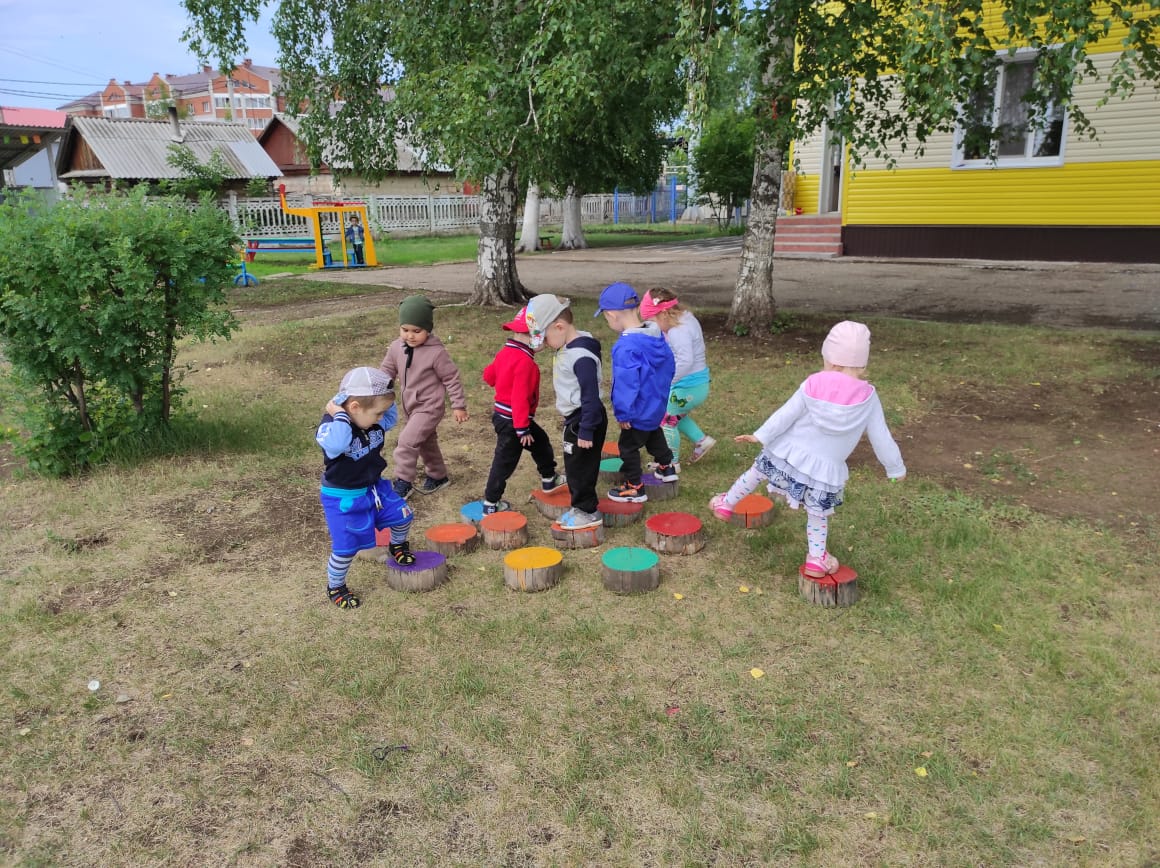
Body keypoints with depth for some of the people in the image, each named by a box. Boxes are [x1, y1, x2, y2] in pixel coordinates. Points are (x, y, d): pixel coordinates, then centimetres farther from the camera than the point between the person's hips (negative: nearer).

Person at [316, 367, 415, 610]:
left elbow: (392, 418, 13)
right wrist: (339, 414, -42)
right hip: (342, 498, -7)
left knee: (402, 515, 11)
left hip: (374, 488, 7)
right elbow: (337, 445, -51)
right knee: (346, 547, -1)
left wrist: (382, 397, -4)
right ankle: (335, 587, 25)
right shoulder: (330, 426, -29)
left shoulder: (372, 421, -6)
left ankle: (397, 546, 43)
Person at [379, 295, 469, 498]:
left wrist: (458, 405, -11)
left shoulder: (436, 352, -21)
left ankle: (403, 483, -2)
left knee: (407, 442, -16)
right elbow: (386, 372, 6)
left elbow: (451, 378, -13)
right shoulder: (396, 347, -4)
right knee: (426, 442, 21)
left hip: (429, 408, -7)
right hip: (411, 407, 7)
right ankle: (438, 476, 40)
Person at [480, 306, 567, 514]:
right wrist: (522, 428, -24)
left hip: (501, 413, 9)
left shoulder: (505, 352, 1)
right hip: (512, 420, -9)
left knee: (541, 442, 24)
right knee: (505, 461, 4)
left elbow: (488, 375, 12)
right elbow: (520, 397, -28)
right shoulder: (525, 361, -26)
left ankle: (549, 479, 41)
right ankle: (491, 503, 16)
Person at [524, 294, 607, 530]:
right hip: (574, 418, 10)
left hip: (585, 420, -10)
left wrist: (586, 431, -22)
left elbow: (591, 396, -25)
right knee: (574, 466, 18)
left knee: (579, 467, 2)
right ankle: (581, 506, 31)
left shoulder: (581, 356, -26)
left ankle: (588, 512, 16)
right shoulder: (567, 347, 5)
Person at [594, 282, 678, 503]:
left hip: (639, 410, -9)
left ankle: (634, 488, 21)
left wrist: (623, 413, -19)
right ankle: (666, 468, 49)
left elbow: (626, 384, -30)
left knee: (628, 446, 10)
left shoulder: (626, 347, -32)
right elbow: (670, 365, 7)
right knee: (653, 433, 34)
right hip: (657, 404, 9)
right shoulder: (657, 335, -5)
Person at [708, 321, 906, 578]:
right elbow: (881, 438, -3)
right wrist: (896, 468, 11)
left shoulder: (813, 385, -12)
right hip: (825, 470, -1)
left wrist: (759, 436, 5)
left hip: (786, 454, 1)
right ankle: (816, 559, 25)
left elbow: (785, 415, -6)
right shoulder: (867, 397, -10)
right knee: (818, 516, 16)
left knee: (755, 472, 26)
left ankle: (726, 504, 43)